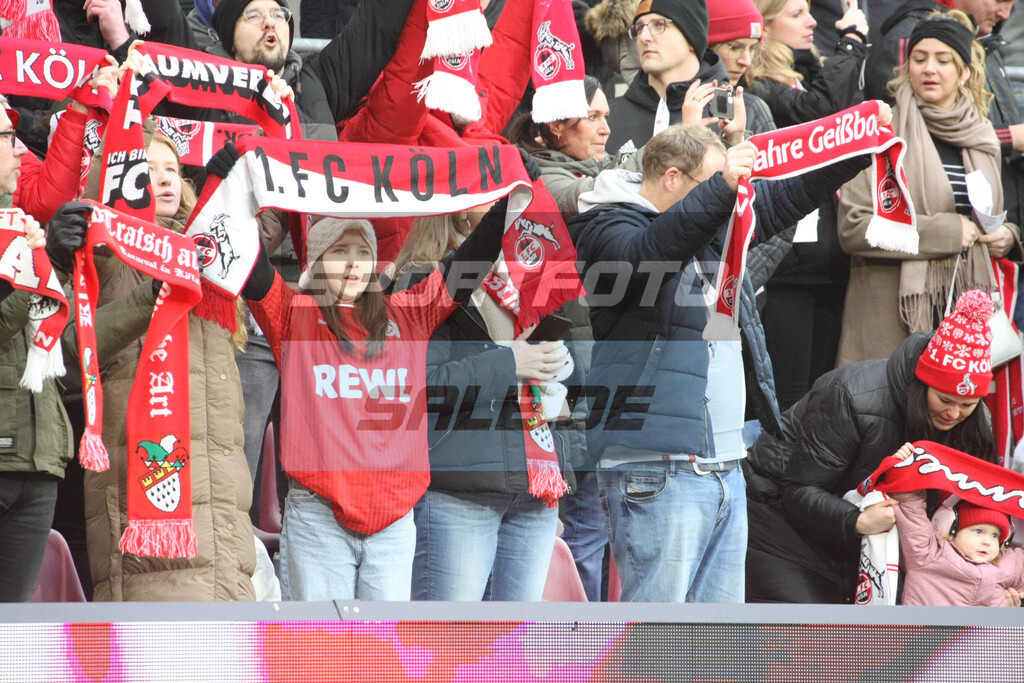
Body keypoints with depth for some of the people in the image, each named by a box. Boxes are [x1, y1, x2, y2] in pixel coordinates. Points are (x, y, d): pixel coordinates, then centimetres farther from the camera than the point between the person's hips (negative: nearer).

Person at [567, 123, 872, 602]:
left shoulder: (711, 223, 18)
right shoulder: (607, 228, -7)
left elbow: (785, 198, 27)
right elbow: (646, 255, -28)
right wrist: (721, 188, -38)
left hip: (725, 467, 9)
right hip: (658, 471, -9)